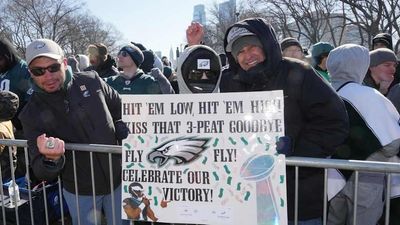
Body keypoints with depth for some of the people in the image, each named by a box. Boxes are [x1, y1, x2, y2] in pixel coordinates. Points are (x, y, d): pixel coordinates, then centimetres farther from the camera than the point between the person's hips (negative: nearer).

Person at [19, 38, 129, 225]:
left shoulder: (91, 81, -10)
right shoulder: (31, 114, -11)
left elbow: (122, 109, 8)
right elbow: (42, 174, -10)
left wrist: (122, 130, -7)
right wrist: (51, 159, -31)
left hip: (117, 179, 1)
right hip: (80, 192, -1)